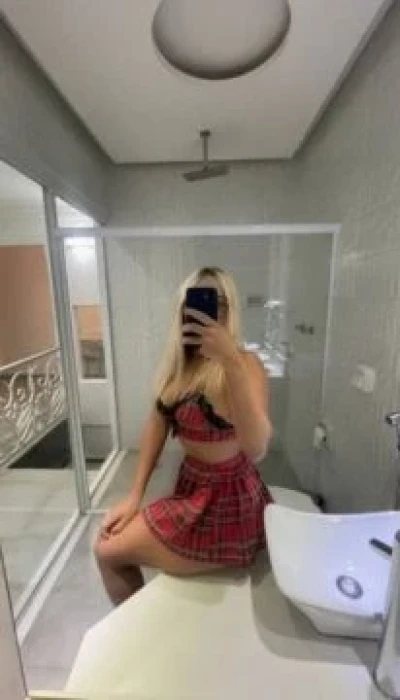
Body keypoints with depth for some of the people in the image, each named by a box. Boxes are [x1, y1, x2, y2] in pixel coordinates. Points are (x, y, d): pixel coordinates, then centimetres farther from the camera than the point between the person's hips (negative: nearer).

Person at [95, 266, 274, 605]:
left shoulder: (246, 364, -22)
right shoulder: (179, 361, 0)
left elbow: (256, 450, -36)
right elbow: (158, 423, 4)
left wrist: (230, 360, -46)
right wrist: (134, 496, 2)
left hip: (226, 502, -6)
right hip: (192, 488, 7)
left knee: (107, 551, 4)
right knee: (112, 535, 18)